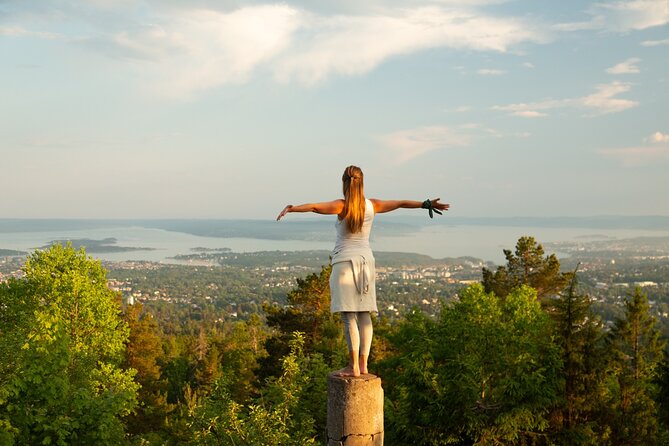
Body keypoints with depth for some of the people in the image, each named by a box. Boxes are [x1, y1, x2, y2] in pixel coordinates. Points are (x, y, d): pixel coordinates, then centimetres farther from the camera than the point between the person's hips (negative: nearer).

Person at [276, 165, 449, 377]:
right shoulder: (372, 205, 4)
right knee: (364, 315, 8)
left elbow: (314, 207, -25)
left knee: (349, 316, -6)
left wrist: (291, 208, -33)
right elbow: (402, 203, 14)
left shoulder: (342, 206, -9)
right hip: (366, 260, 5)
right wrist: (427, 204, 25)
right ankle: (363, 364, 10)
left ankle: (353, 366, -8)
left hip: (344, 261, -5)